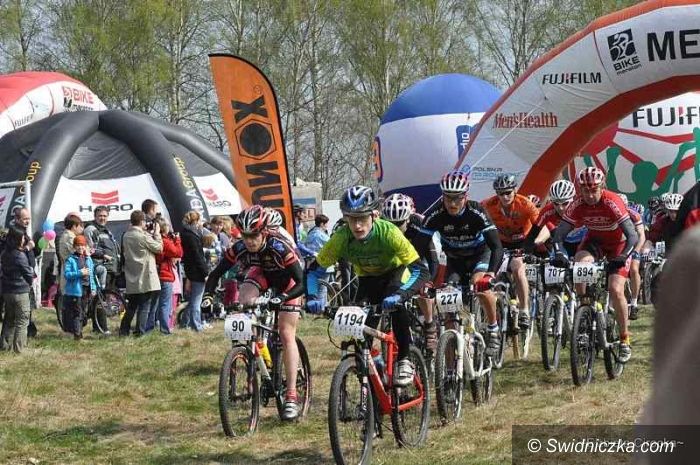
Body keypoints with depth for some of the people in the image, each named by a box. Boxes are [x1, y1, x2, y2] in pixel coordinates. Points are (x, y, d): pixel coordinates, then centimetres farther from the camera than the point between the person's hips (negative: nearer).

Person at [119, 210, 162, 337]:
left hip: (132, 279, 7)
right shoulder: (144, 236, -16)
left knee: (131, 306, 16)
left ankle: (123, 330, 15)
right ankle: (140, 332, -2)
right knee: (144, 307, 0)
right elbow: (159, 248, -8)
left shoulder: (126, 236, 6)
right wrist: (157, 233, 4)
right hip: (145, 278, -7)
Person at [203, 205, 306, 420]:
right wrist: (208, 296, -36)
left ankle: (291, 397, -11)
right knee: (245, 301, -30)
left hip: (286, 280, -4)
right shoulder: (239, 248, -28)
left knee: (287, 335, -10)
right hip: (261, 273, 4)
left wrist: (281, 298, -56)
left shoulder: (279, 248, -39)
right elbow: (216, 274, -19)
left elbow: (301, 283, -40)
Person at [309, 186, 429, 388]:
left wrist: (399, 295, -55)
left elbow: (420, 270, -39)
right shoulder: (341, 238, -28)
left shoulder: (389, 233, -36)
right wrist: (314, 298, -37)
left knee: (395, 305, -33)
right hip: (368, 279, 3)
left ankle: (404, 361, -16)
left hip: (395, 272, -3)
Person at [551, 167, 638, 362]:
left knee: (616, 290, -18)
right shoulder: (578, 204, -22)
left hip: (618, 243, -3)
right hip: (595, 240, 3)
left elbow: (632, 236, -35)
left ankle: (625, 340, -3)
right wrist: (559, 254, -39)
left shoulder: (612, 202, -32)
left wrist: (623, 256, -50)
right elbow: (559, 234, -20)